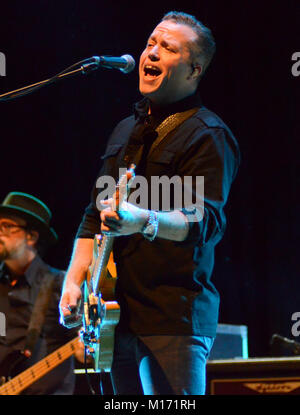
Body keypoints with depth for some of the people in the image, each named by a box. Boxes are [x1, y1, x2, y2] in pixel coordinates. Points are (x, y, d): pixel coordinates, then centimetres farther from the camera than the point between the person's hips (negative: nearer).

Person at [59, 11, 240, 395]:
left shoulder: (207, 136, -6)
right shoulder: (126, 130, 20)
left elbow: (206, 222, -20)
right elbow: (94, 214, 22)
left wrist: (145, 221, -39)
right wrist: (73, 281, 9)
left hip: (174, 319, -8)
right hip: (119, 316, 8)